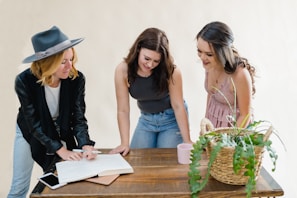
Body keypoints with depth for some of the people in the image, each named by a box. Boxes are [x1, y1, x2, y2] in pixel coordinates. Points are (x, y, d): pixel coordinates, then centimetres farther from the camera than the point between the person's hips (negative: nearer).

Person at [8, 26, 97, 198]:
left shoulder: (77, 79, -24)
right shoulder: (25, 81, -29)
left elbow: (78, 117, -19)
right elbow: (34, 124, -25)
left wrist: (85, 145, -36)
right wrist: (60, 150, -30)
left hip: (62, 134, 2)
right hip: (30, 133, -1)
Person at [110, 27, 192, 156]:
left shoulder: (171, 71, -28)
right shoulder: (123, 70, -22)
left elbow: (178, 106, -20)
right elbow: (123, 110, -18)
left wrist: (187, 141, -18)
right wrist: (125, 143, -20)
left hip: (172, 118, -2)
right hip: (146, 119, 3)